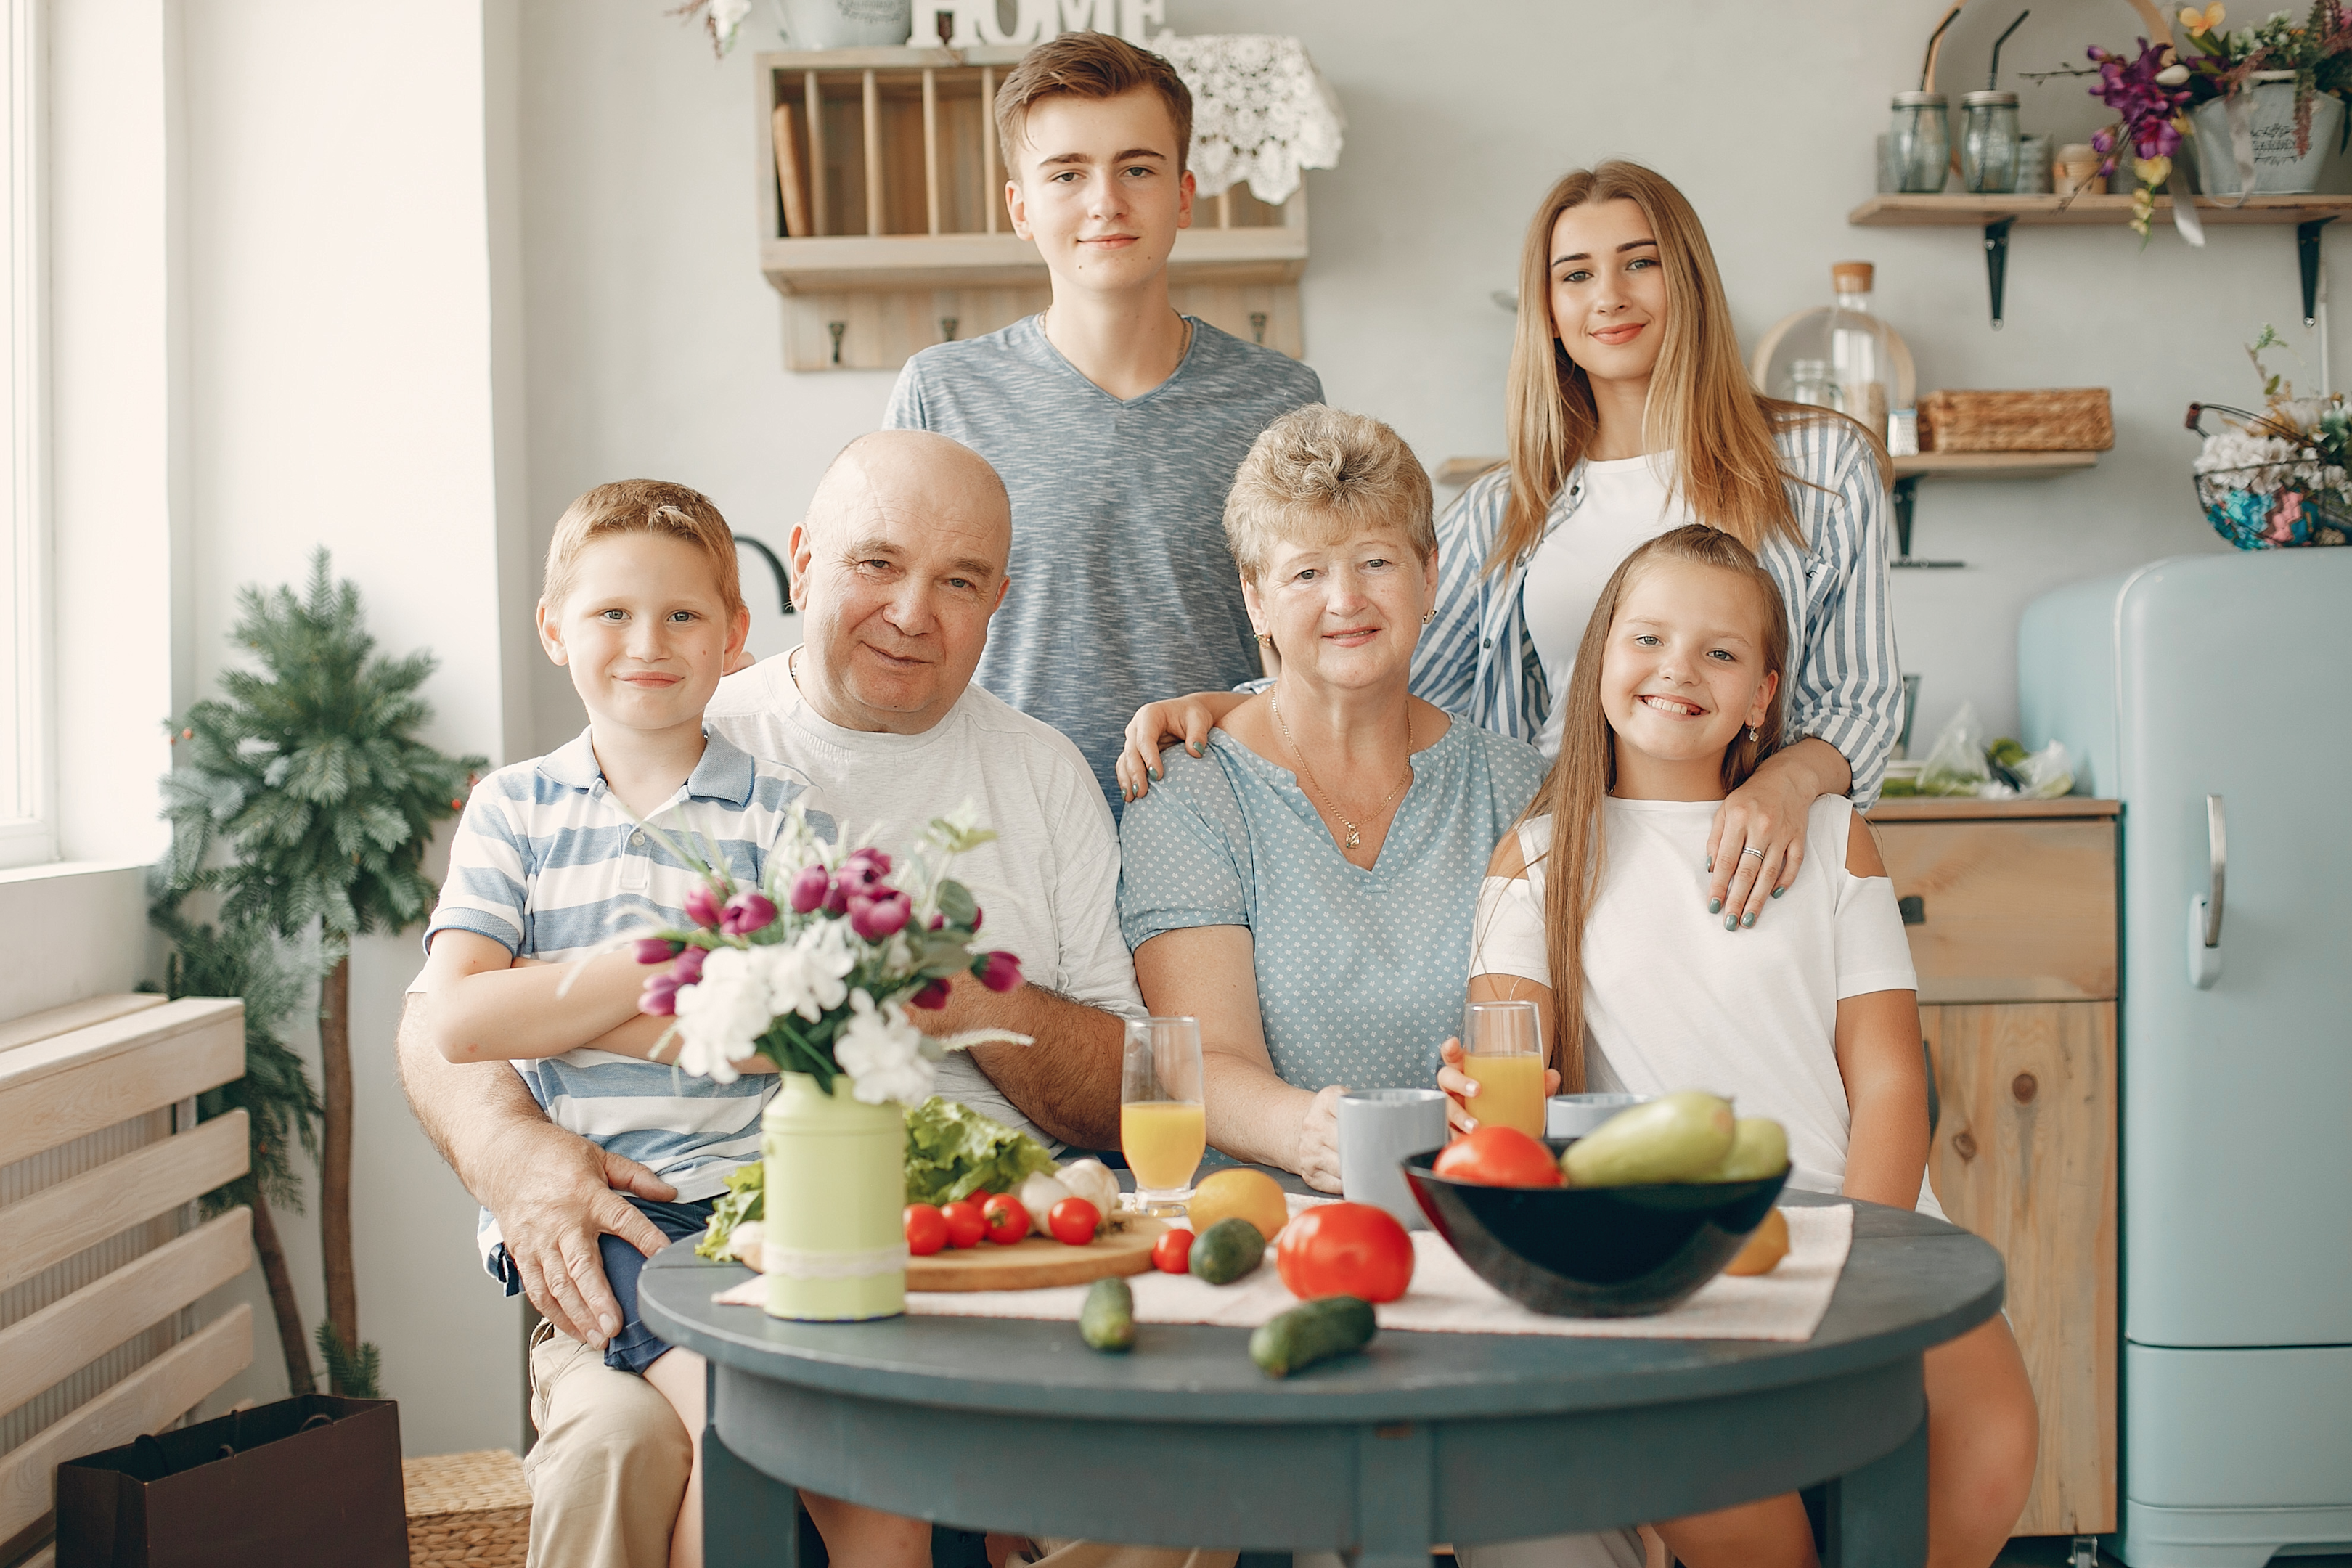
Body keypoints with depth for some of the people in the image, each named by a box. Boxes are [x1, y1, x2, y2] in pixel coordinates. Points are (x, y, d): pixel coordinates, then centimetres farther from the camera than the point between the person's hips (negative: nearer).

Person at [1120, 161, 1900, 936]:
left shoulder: (1820, 463, 7)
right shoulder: (1502, 511, 16)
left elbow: (1861, 698, 7)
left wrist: (1789, 779, -16)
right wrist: (1216, 705, -6)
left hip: (1747, 877, -2)